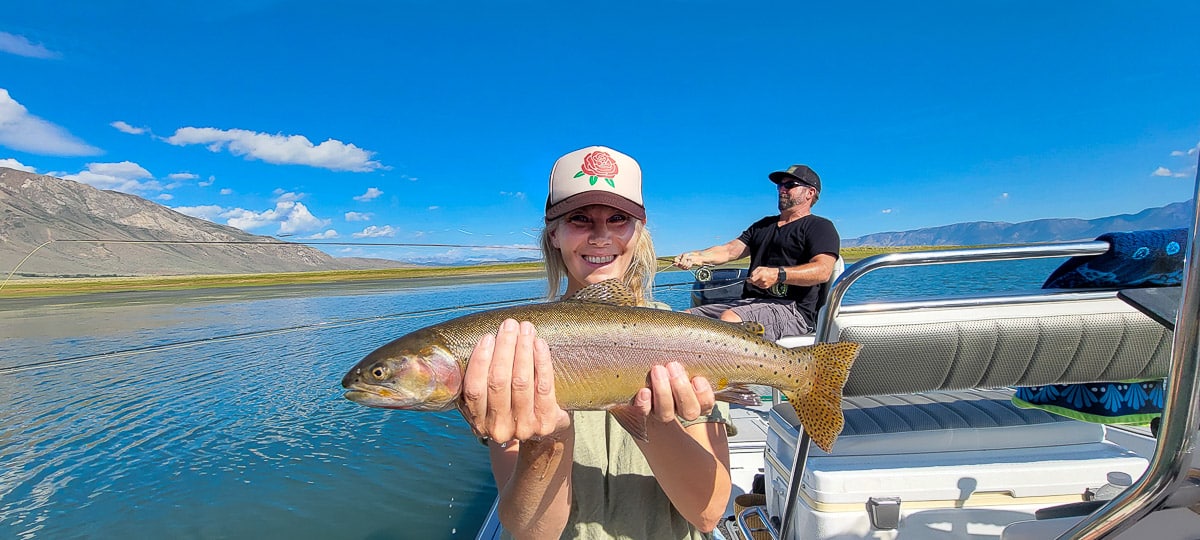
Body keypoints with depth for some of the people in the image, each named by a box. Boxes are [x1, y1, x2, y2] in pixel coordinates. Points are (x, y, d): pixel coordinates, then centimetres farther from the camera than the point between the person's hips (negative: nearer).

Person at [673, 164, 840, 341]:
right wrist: (697, 257, -5)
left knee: (729, 319, -36)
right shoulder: (763, 225, 29)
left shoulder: (820, 227, 8)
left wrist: (778, 275, -27)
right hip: (748, 303, 7)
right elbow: (729, 250, 15)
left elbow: (823, 270, -12)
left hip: (792, 308, -7)